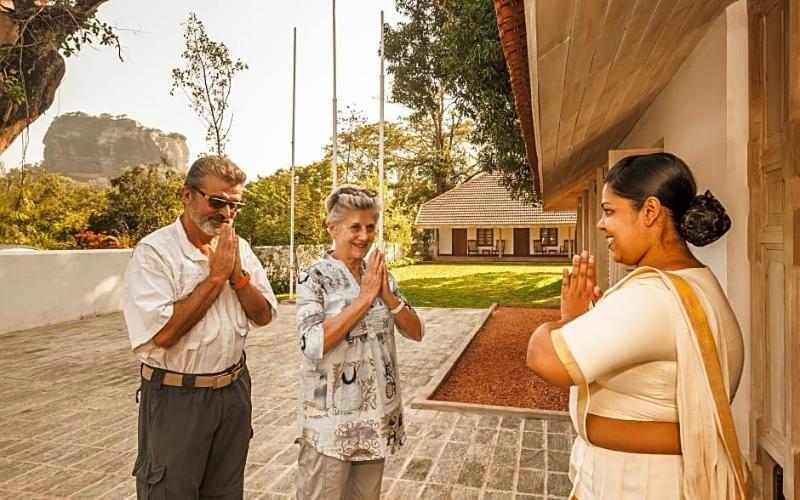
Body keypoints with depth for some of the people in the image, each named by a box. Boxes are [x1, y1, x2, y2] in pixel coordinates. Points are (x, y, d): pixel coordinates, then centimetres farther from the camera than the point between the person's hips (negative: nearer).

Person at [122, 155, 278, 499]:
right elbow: (163, 334, -25)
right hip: (176, 397, -5)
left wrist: (237, 275, -14)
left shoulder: (238, 248, 2)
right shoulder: (154, 251, -16)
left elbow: (264, 316, 2)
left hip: (234, 390, 6)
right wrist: (216, 276, -22)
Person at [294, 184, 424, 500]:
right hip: (331, 416, -5)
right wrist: (365, 297, -22)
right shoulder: (314, 277, -12)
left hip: (377, 412, 5)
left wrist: (387, 297, -14)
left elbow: (416, 332, 3)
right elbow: (313, 345, -25)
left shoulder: (379, 274, 4)